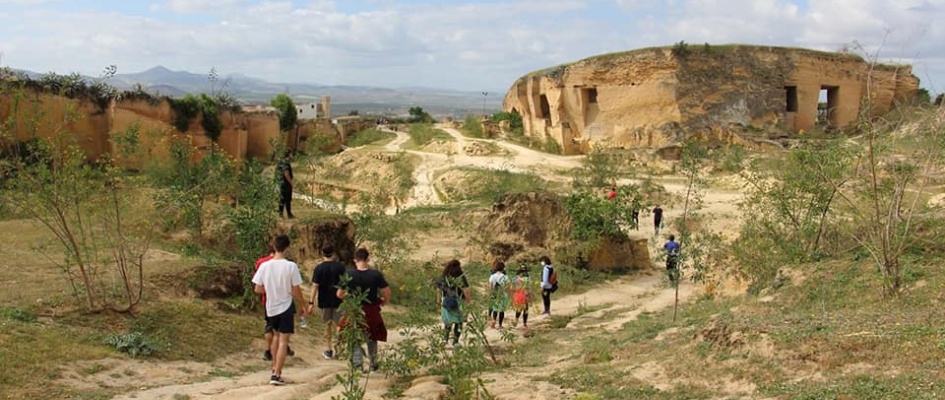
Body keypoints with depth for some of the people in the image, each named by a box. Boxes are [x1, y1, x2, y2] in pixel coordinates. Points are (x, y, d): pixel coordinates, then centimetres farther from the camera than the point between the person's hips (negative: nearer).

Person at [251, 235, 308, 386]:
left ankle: (274, 369, 27)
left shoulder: (264, 266, -7)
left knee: (276, 336, 24)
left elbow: (257, 289, -2)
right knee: (283, 341, 2)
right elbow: (296, 291, -11)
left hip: (271, 308, 4)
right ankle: (276, 375, -2)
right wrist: (302, 306, 4)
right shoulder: (291, 266, -15)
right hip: (286, 307, -4)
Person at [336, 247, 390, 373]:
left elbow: (339, 294, -3)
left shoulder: (348, 274, -10)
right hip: (371, 311, 1)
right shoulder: (376, 274, -11)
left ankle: (358, 365, 5)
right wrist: (383, 302, 11)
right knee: (372, 339, 21)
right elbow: (387, 293, -10)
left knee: (355, 340, 13)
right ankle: (373, 364, 31)